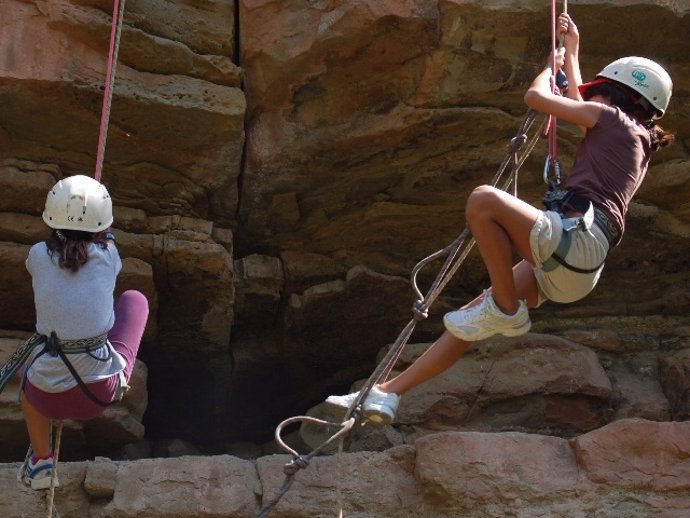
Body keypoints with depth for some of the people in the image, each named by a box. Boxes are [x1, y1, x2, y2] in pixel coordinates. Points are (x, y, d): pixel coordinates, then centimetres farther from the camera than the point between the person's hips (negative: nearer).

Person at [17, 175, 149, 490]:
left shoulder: (38, 256, -4)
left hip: (50, 399, 1)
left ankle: (40, 463, 39)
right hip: (104, 392, -1)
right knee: (135, 298, 19)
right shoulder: (107, 255, -6)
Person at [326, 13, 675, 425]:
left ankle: (506, 310, -17)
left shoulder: (613, 117, 6)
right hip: (562, 268, 10)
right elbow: (579, 105, 48)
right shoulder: (635, 139, 31)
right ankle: (387, 394, 7)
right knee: (469, 320, 7)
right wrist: (572, 54, 52)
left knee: (484, 200, -29)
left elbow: (536, 96, 6)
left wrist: (552, 66, 25)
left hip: (576, 239, -10)